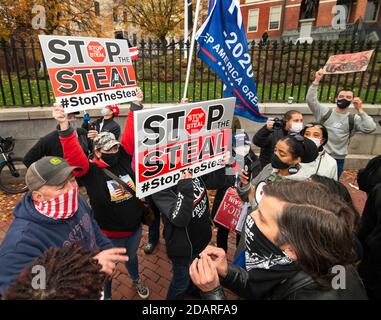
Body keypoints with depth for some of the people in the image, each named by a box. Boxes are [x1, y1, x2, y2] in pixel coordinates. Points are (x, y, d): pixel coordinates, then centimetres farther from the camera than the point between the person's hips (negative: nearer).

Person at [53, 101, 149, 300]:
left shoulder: (123, 159, -8)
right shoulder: (90, 171, -19)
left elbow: (130, 134, -11)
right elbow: (73, 155, -35)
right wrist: (64, 127, -46)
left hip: (135, 228, 4)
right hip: (109, 234, -4)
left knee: (132, 257, 32)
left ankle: (136, 280, 61)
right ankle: (106, 295, 51)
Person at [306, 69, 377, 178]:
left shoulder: (353, 119, 3)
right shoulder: (325, 112, 1)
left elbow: (370, 128, -13)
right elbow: (310, 99, -11)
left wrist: (360, 110, -15)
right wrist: (316, 81, -19)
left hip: (338, 159, 1)